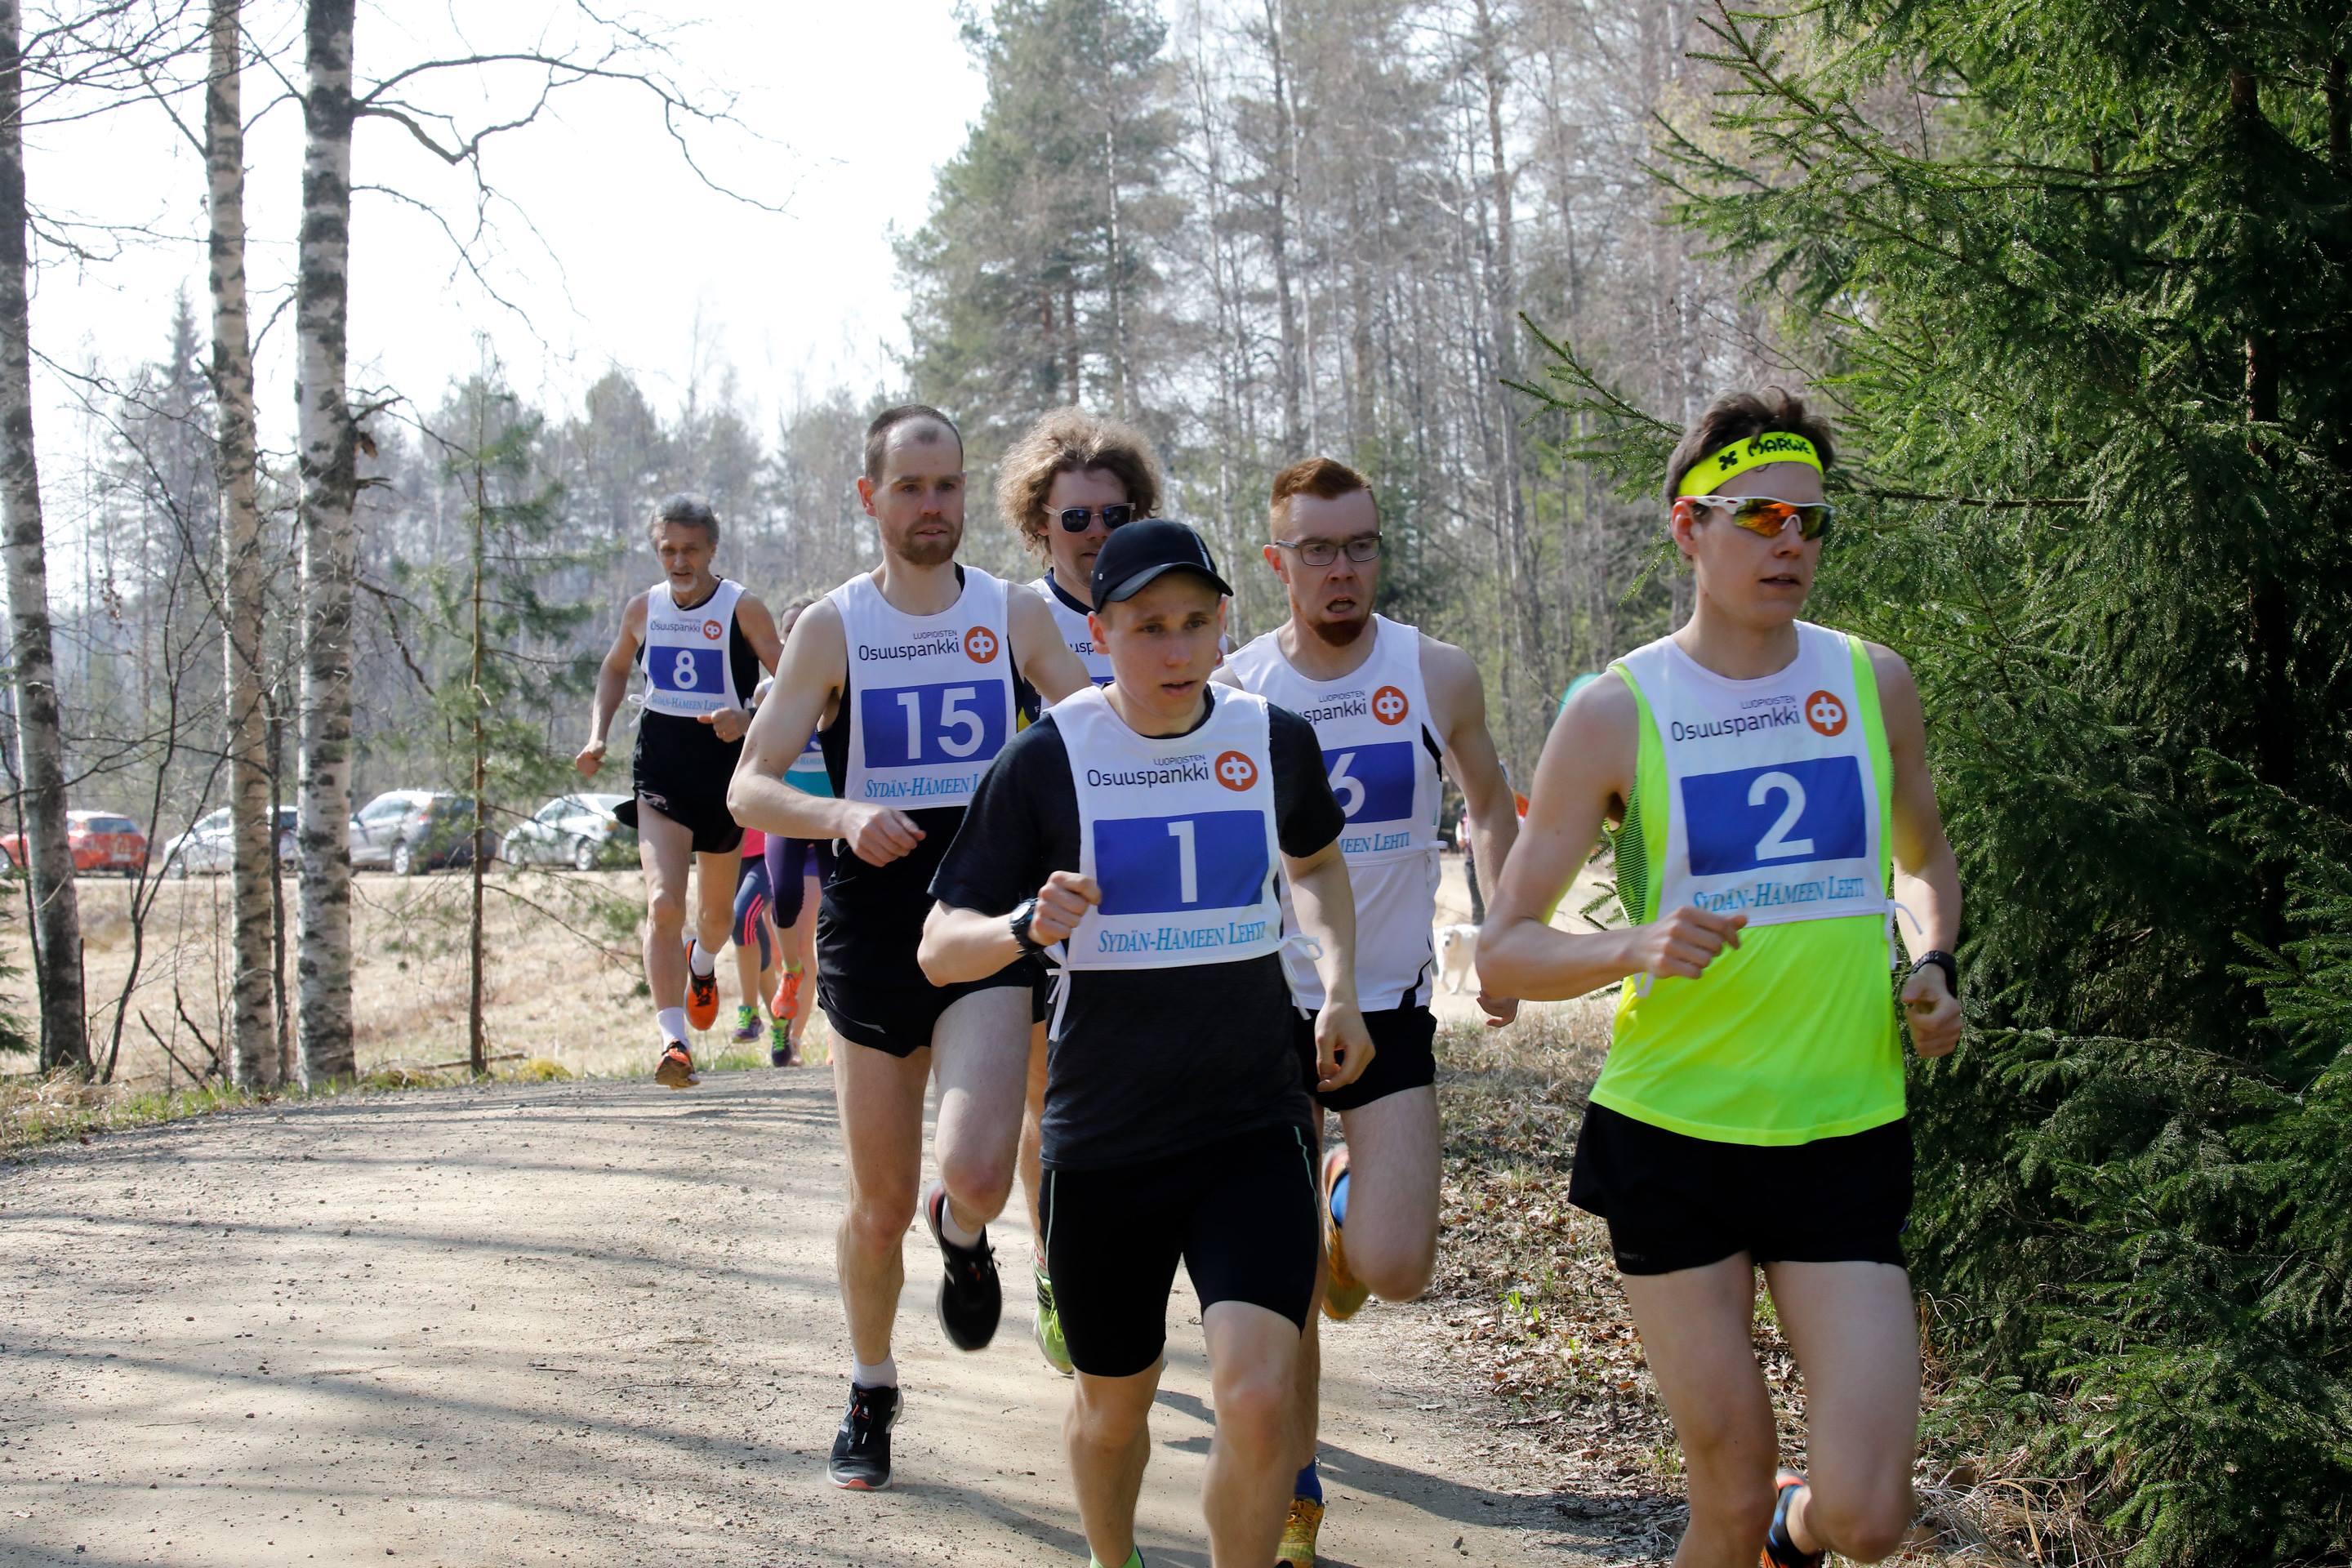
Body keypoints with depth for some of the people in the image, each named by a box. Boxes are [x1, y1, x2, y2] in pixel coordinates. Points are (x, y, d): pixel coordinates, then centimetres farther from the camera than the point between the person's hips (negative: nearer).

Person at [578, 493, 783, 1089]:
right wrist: (597, 736, 9)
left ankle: (703, 961, 53)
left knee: (717, 913, 15)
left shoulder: (743, 608, -7)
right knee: (663, 903, -20)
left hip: (725, 772, -1)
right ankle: (672, 1040, -24)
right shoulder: (644, 609, 4)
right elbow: (614, 669, 23)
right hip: (660, 773, 1)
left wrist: (749, 720, -26)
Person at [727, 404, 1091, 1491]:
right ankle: (870, 1397, 33)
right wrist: (844, 815, -27)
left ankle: (962, 1237, 18)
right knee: (880, 1203, 8)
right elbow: (748, 788, -7)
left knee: (977, 1174, -20)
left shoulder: (1015, 616, 3)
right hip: (870, 928, 0)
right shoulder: (831, 628, -1)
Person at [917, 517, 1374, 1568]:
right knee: (1114, 1403, 15)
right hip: (1101, 1141, -1)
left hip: (1252, 1126, 1)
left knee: (1257, 1399, -17)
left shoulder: (1274, 740, 1)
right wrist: (1027, 928, -25)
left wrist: (1340, 987, 9)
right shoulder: (1046, 760, -7)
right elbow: (939, 950, -5)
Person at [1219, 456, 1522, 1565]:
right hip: (1267, 1007, 0)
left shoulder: (1438, 675, -3)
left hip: (1391, 1005, 0)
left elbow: (1489, 810, 13)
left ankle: (1346, 1202, 26)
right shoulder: (1230, 691, -5)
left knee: (1395, 1269, -11)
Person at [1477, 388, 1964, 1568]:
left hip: (1847, 1137, 2)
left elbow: (1924, 858, 23)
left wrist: (1931, 966, 2)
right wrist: (1636, 948, -22)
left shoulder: (1872, 683, 5)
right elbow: (1503, 948, -2)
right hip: (1672, 1134, -2)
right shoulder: (1615, 714, -5)